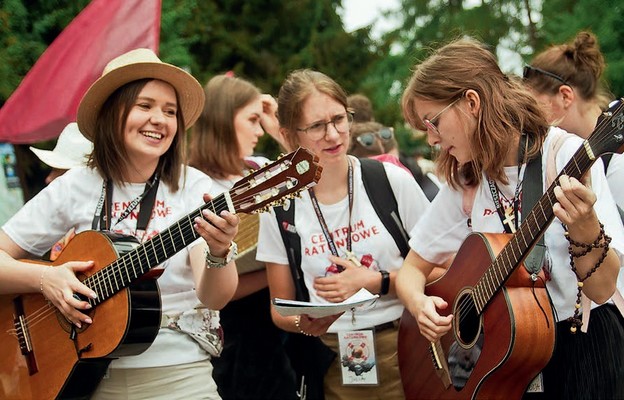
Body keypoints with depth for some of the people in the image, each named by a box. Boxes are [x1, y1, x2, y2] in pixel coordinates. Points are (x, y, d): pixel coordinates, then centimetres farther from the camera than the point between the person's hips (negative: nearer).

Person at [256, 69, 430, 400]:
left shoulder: (392, 181, -5)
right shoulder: (280, 209, -2)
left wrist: (373, 282, -13)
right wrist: (302, 324, -16)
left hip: (405, 348, 0)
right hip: (331, 365, 1)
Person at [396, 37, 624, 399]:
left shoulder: (567, 155, -12)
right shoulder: (464, 183, 4)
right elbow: (413, 269, 11)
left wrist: (584, 228, -32)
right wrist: (420, 304, -10)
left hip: (582, 348, -4)